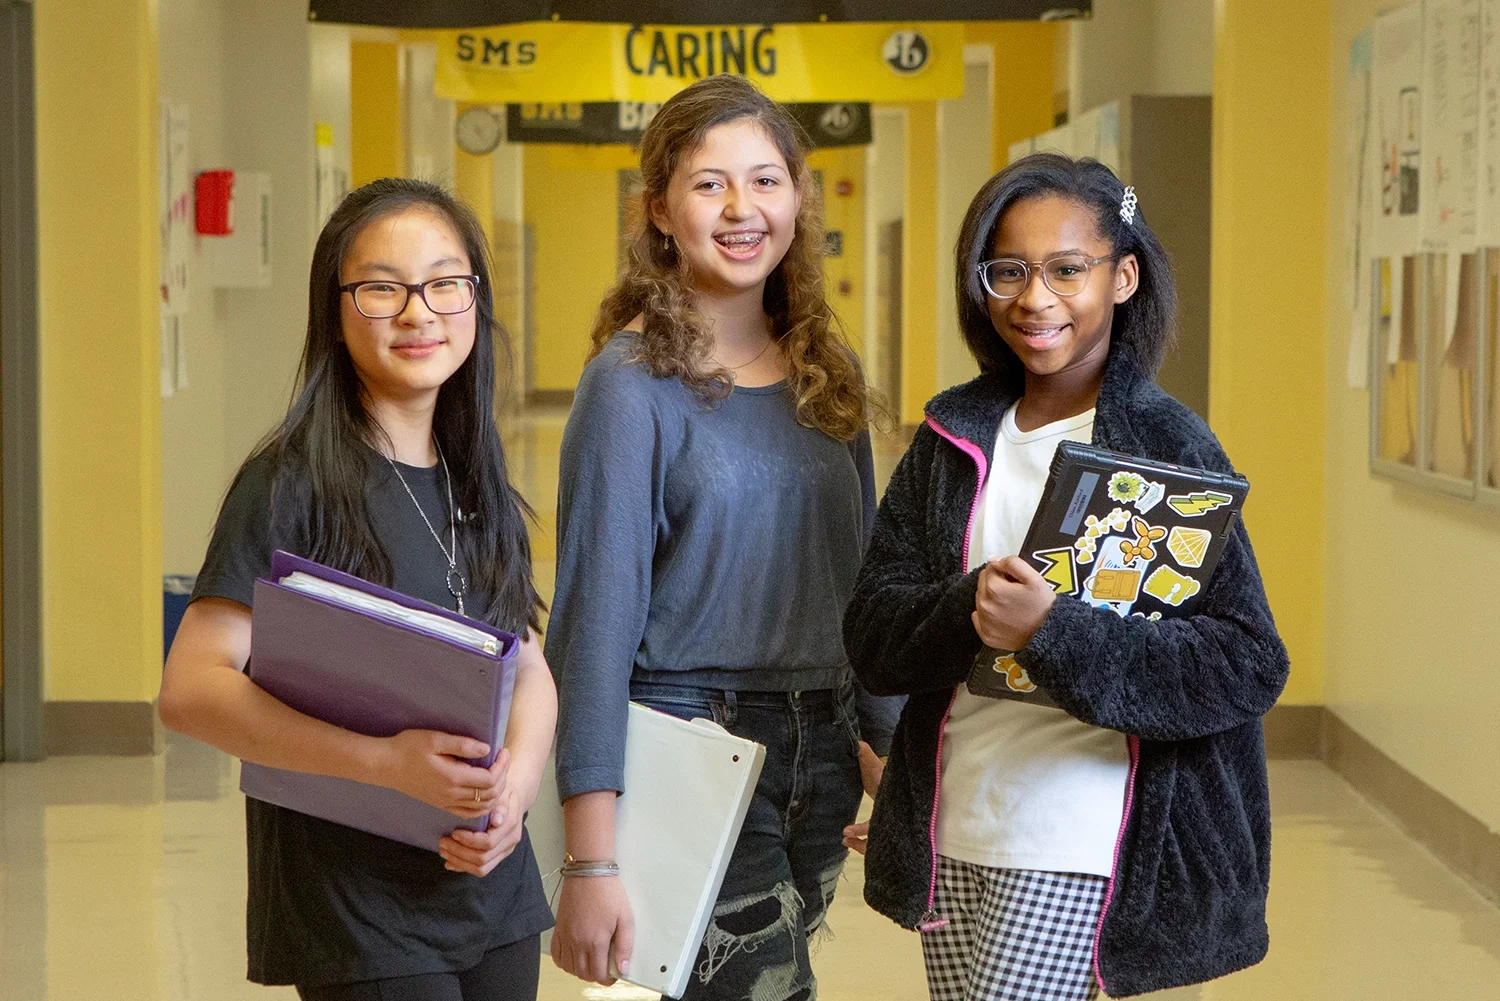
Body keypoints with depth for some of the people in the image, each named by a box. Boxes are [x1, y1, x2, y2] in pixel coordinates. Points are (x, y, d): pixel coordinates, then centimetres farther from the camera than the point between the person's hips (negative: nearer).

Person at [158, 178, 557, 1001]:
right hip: (351, 897, -6)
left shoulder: (478, 487, 9)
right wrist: (388, 761, -26)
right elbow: (191, 689, -18)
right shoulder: (292, 482, -11)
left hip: (493, 894, 6)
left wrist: (518, 780, -10)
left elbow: (529, 668, 11)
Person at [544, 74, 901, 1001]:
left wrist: (885, 743, 13)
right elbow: (596, 621, -12)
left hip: (819, 754, 6)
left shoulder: (828, 373, 9)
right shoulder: (633, 384, -9)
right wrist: (592, 863, -16)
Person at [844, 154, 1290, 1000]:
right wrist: (969, 609, -20)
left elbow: (1248, 668, -14)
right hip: (953, 833, 5)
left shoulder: (1168, 445, -7)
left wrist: (1053, 632, -25)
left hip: (1078, 847, -5)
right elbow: (872, 634, 1)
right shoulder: (953, 438, 7)